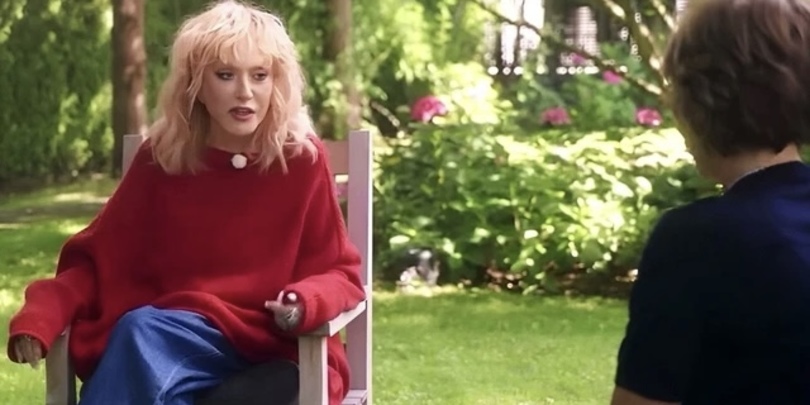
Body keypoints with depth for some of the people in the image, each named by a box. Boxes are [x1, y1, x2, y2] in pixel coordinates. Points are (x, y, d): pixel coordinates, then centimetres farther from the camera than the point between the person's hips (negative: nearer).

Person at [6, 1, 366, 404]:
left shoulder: (302, 159, -1)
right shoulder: (161, 159, 5)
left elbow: (340, 273, 3)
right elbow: (100, 258, 7)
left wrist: (305, 304, -22)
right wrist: (41, 314, -13)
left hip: (269, 350, -2)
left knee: (142, 335, -31)